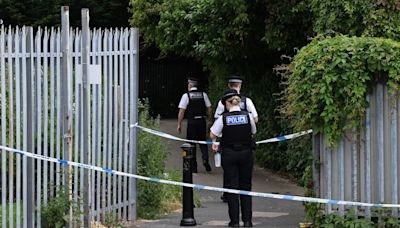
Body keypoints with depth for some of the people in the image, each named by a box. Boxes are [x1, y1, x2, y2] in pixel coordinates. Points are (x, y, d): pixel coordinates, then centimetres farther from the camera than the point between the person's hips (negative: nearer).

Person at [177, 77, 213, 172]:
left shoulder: (186, 95, -5)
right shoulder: (203, 94, 5)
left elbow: (182, 111, -8)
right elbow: (209, 108, 7)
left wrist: (179, 124, -3)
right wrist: (210, 121, 18)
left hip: (191, 122, -3)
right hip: (202, 121, 3)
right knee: (203, 142, 16)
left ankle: (193, 167, 10)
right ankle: (205, 159, -9)